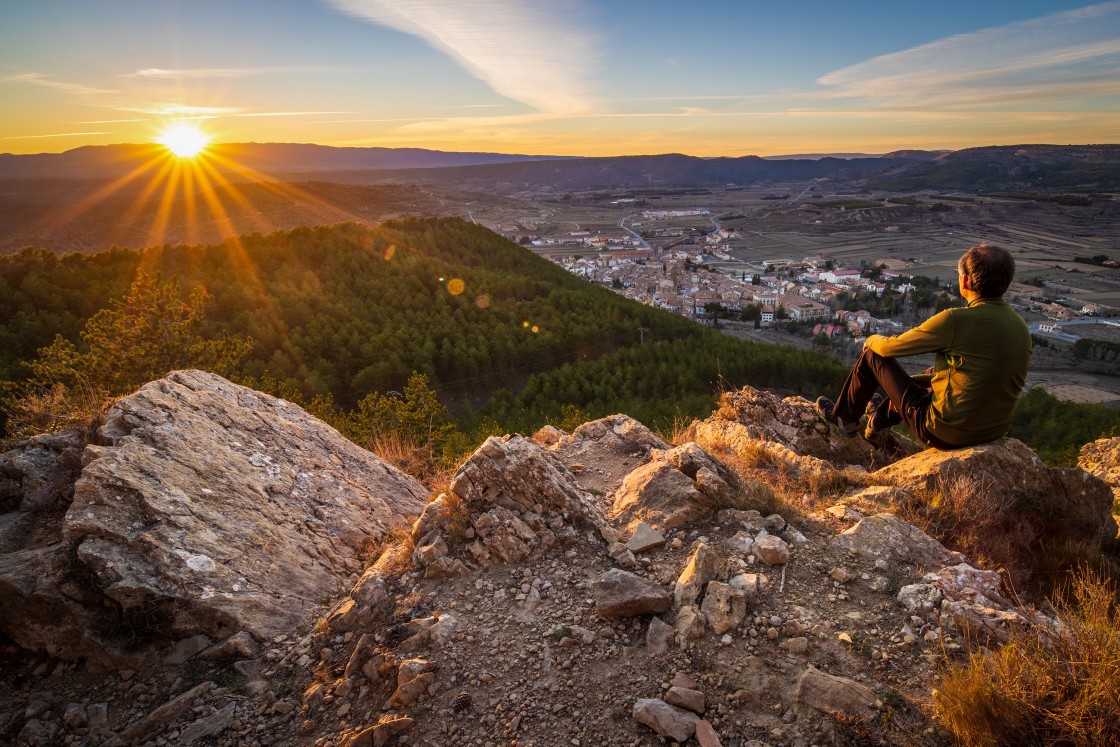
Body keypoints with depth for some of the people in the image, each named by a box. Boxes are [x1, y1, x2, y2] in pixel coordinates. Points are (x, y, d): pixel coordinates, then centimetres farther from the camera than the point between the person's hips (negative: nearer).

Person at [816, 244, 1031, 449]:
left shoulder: (956, 319, -22)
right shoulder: (1021, 327, 1)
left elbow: (889, 347, -12)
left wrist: (872, 340, 13)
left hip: (945, 433, -7)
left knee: (872, 355, 6)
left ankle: (845, 417, 33)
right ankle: (878, 422, 50)